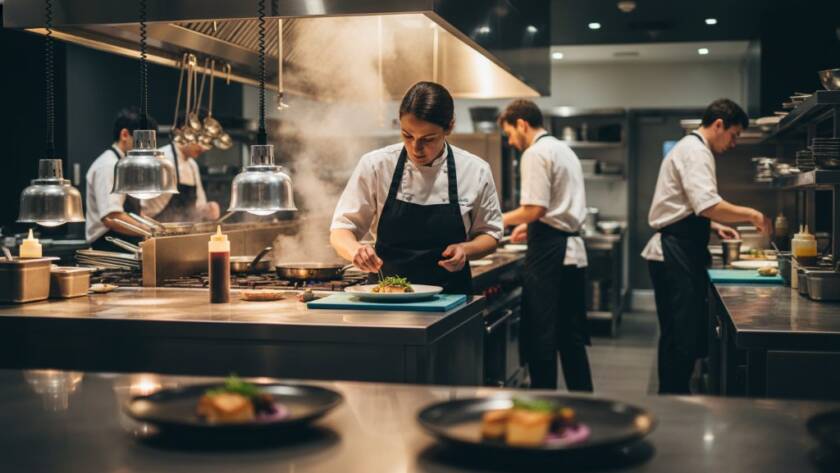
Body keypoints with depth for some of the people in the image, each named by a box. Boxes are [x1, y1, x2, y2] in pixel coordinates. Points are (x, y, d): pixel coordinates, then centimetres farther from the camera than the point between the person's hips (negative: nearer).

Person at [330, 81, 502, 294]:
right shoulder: (375, 165, -3)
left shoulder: (475, 171, -1)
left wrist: (465, 250, -10)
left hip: (449, 298, 2)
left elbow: (490, 236, 10)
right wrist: (355, 250, -19)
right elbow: (341, 230, 3)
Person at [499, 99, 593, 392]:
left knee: (540, 335, -2)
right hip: (573, 250, 9)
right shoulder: (564, 149, 19)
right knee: (571, 336, 14)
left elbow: (535, 208, -19)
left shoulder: (536, 153, -11)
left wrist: (500, 220, -4)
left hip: (549, 253, -9)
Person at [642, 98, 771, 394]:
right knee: (682, 337, -8)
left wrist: (713, 226, 19)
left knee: (680, 336, 13)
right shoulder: (695, 151, -12)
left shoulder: (690, 148, 21)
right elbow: (709, 205, -25)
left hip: (675, 254, 11)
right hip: (675, 257, -11)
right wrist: (751, 215, -13)